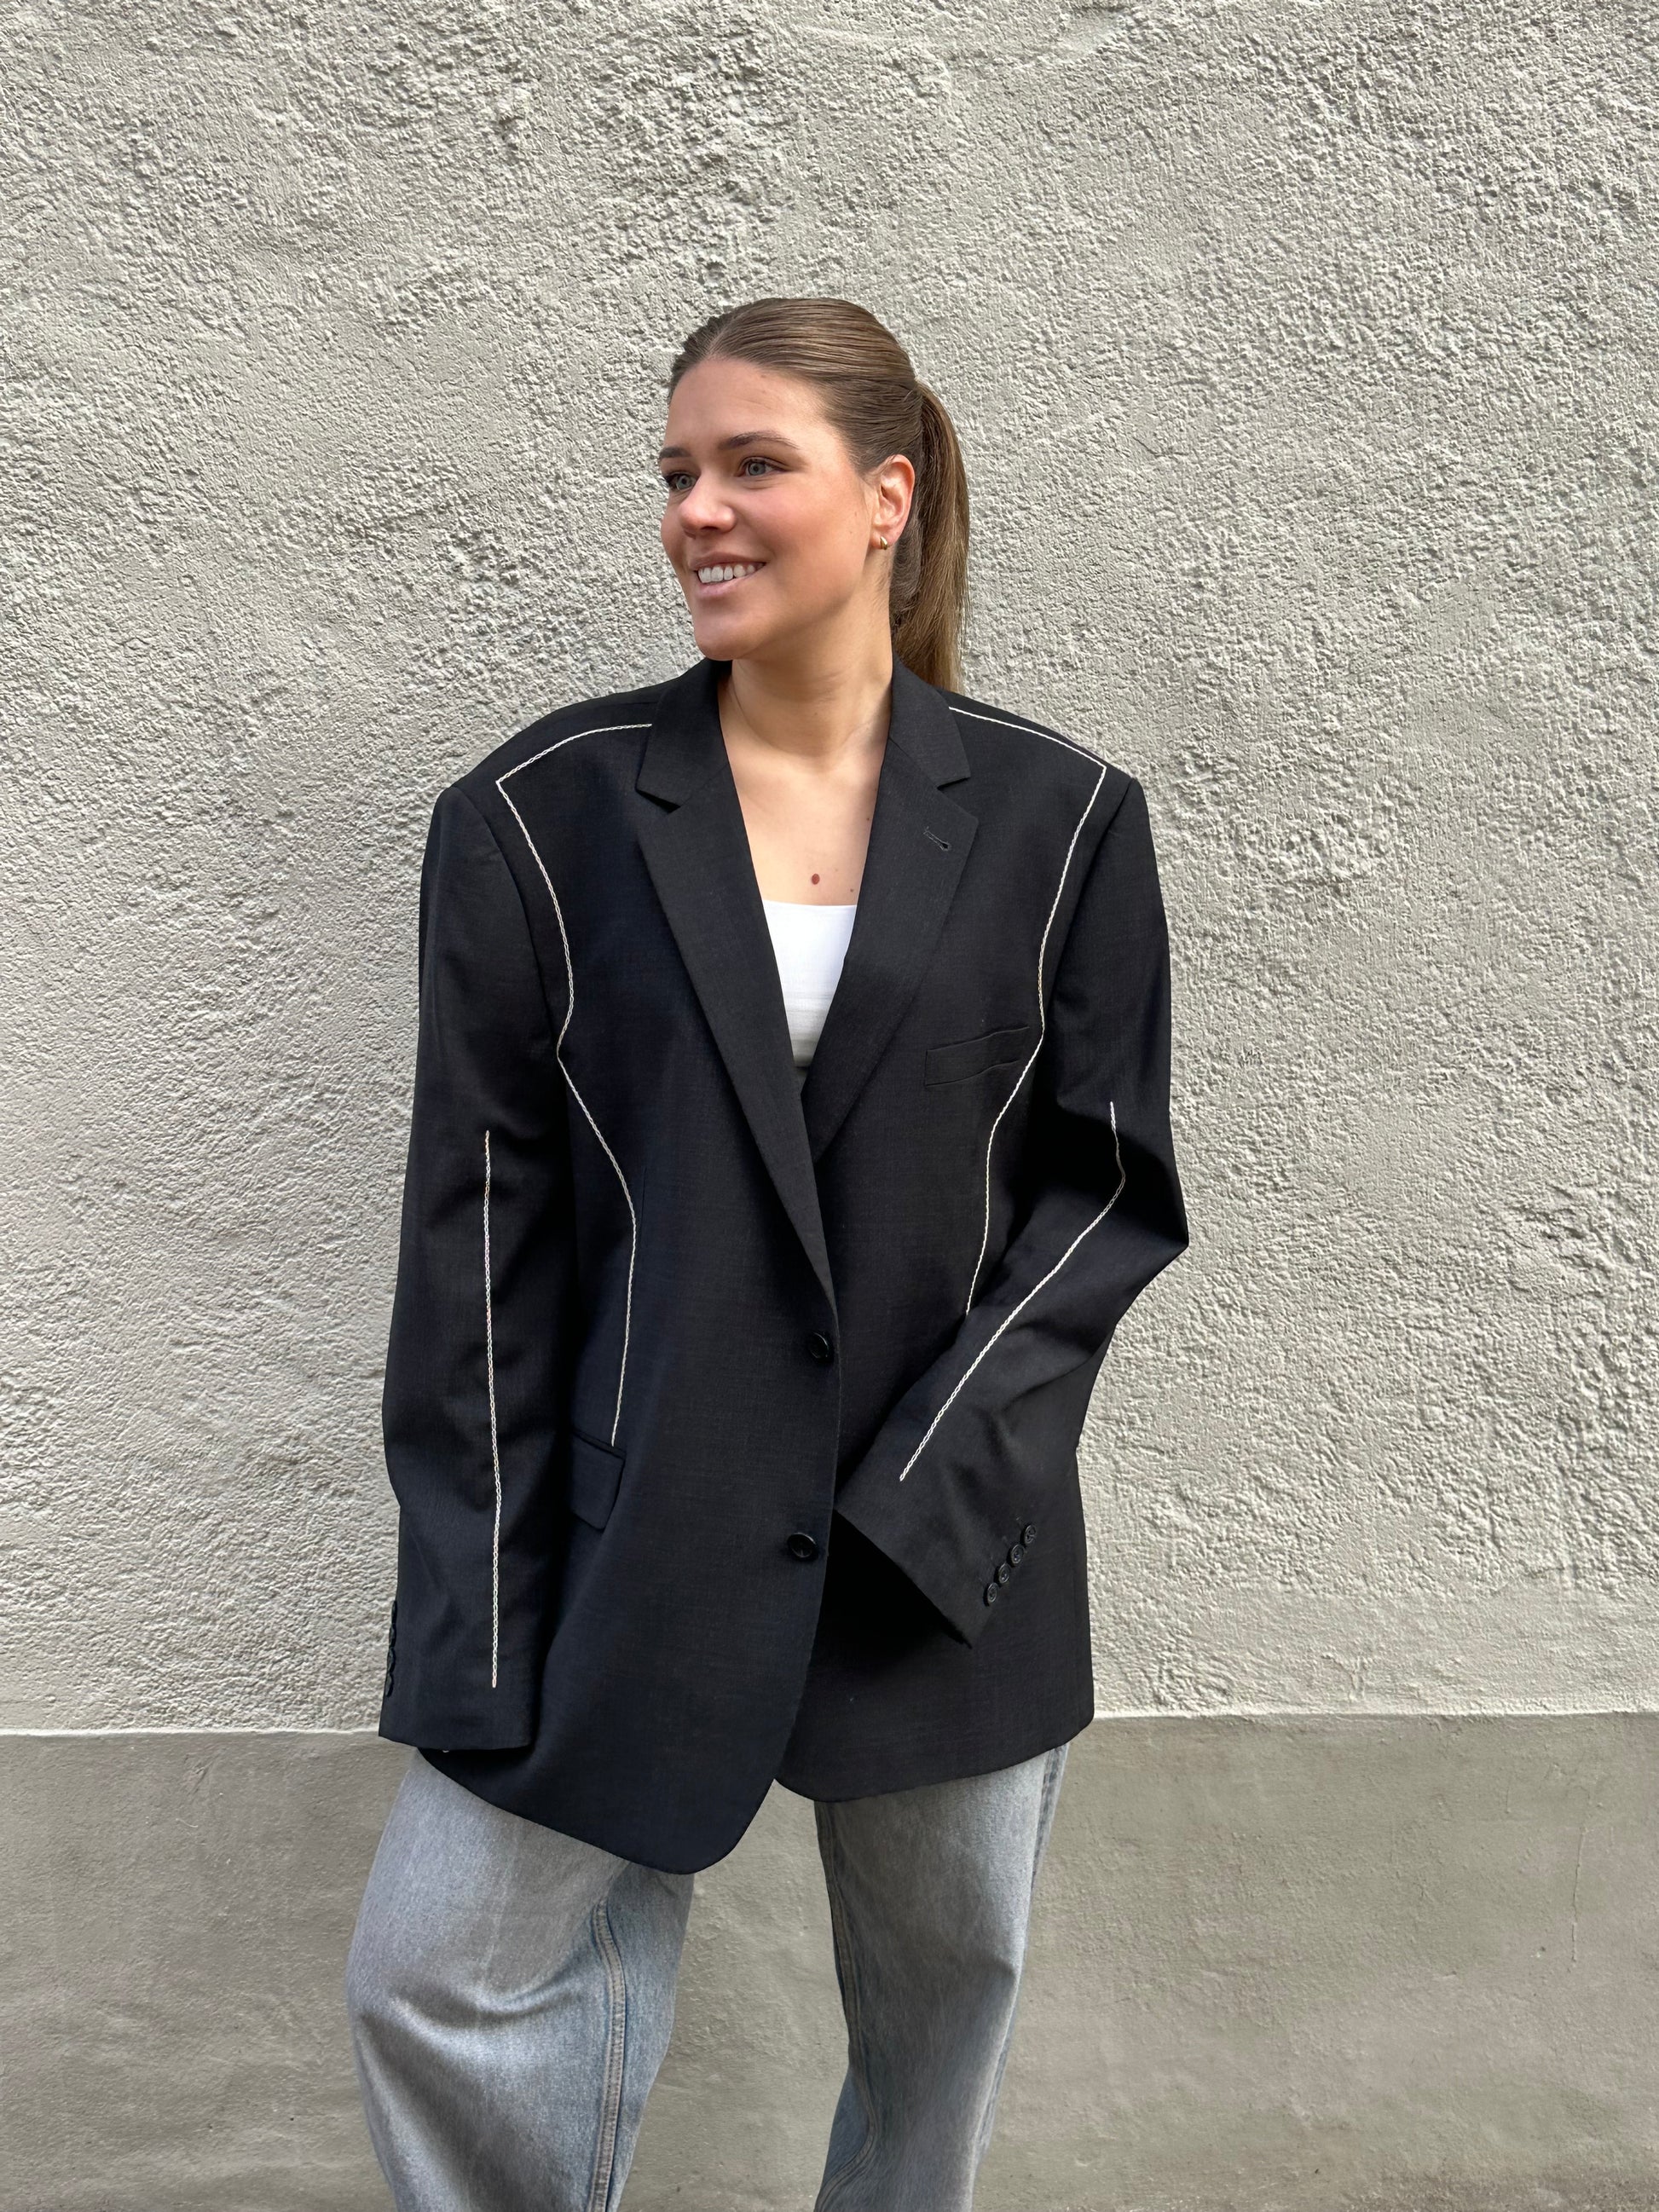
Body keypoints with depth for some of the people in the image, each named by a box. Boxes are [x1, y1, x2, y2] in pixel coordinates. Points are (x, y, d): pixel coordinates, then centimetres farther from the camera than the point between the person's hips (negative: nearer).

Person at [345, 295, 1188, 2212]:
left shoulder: (1057, 818, -1)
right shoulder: (542, 815, -3)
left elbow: (1111, 1185, 0)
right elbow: (475, 1228, -3)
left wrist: (927, 1482, -12)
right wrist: (480, 1623, -7)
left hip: (957, 1537, 1)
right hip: (626, 1527, 0)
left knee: (949, 1991, 16)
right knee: (432, 1983, 1)